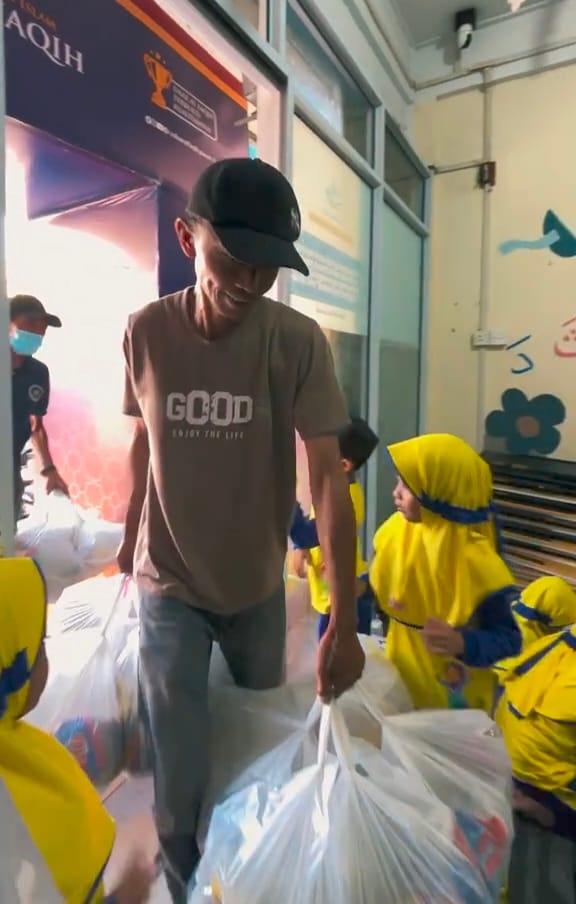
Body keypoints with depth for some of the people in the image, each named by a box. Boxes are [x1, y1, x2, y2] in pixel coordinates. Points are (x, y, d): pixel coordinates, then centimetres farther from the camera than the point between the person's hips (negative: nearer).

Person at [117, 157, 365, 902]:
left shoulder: (299, 342, -17)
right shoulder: (145, 332, -11)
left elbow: (327, 475, -21)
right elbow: (143, 441, 2)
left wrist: (344, 619, -24)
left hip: (258, 586, 1)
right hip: (168, 584, 0)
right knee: (180, 778, 6)